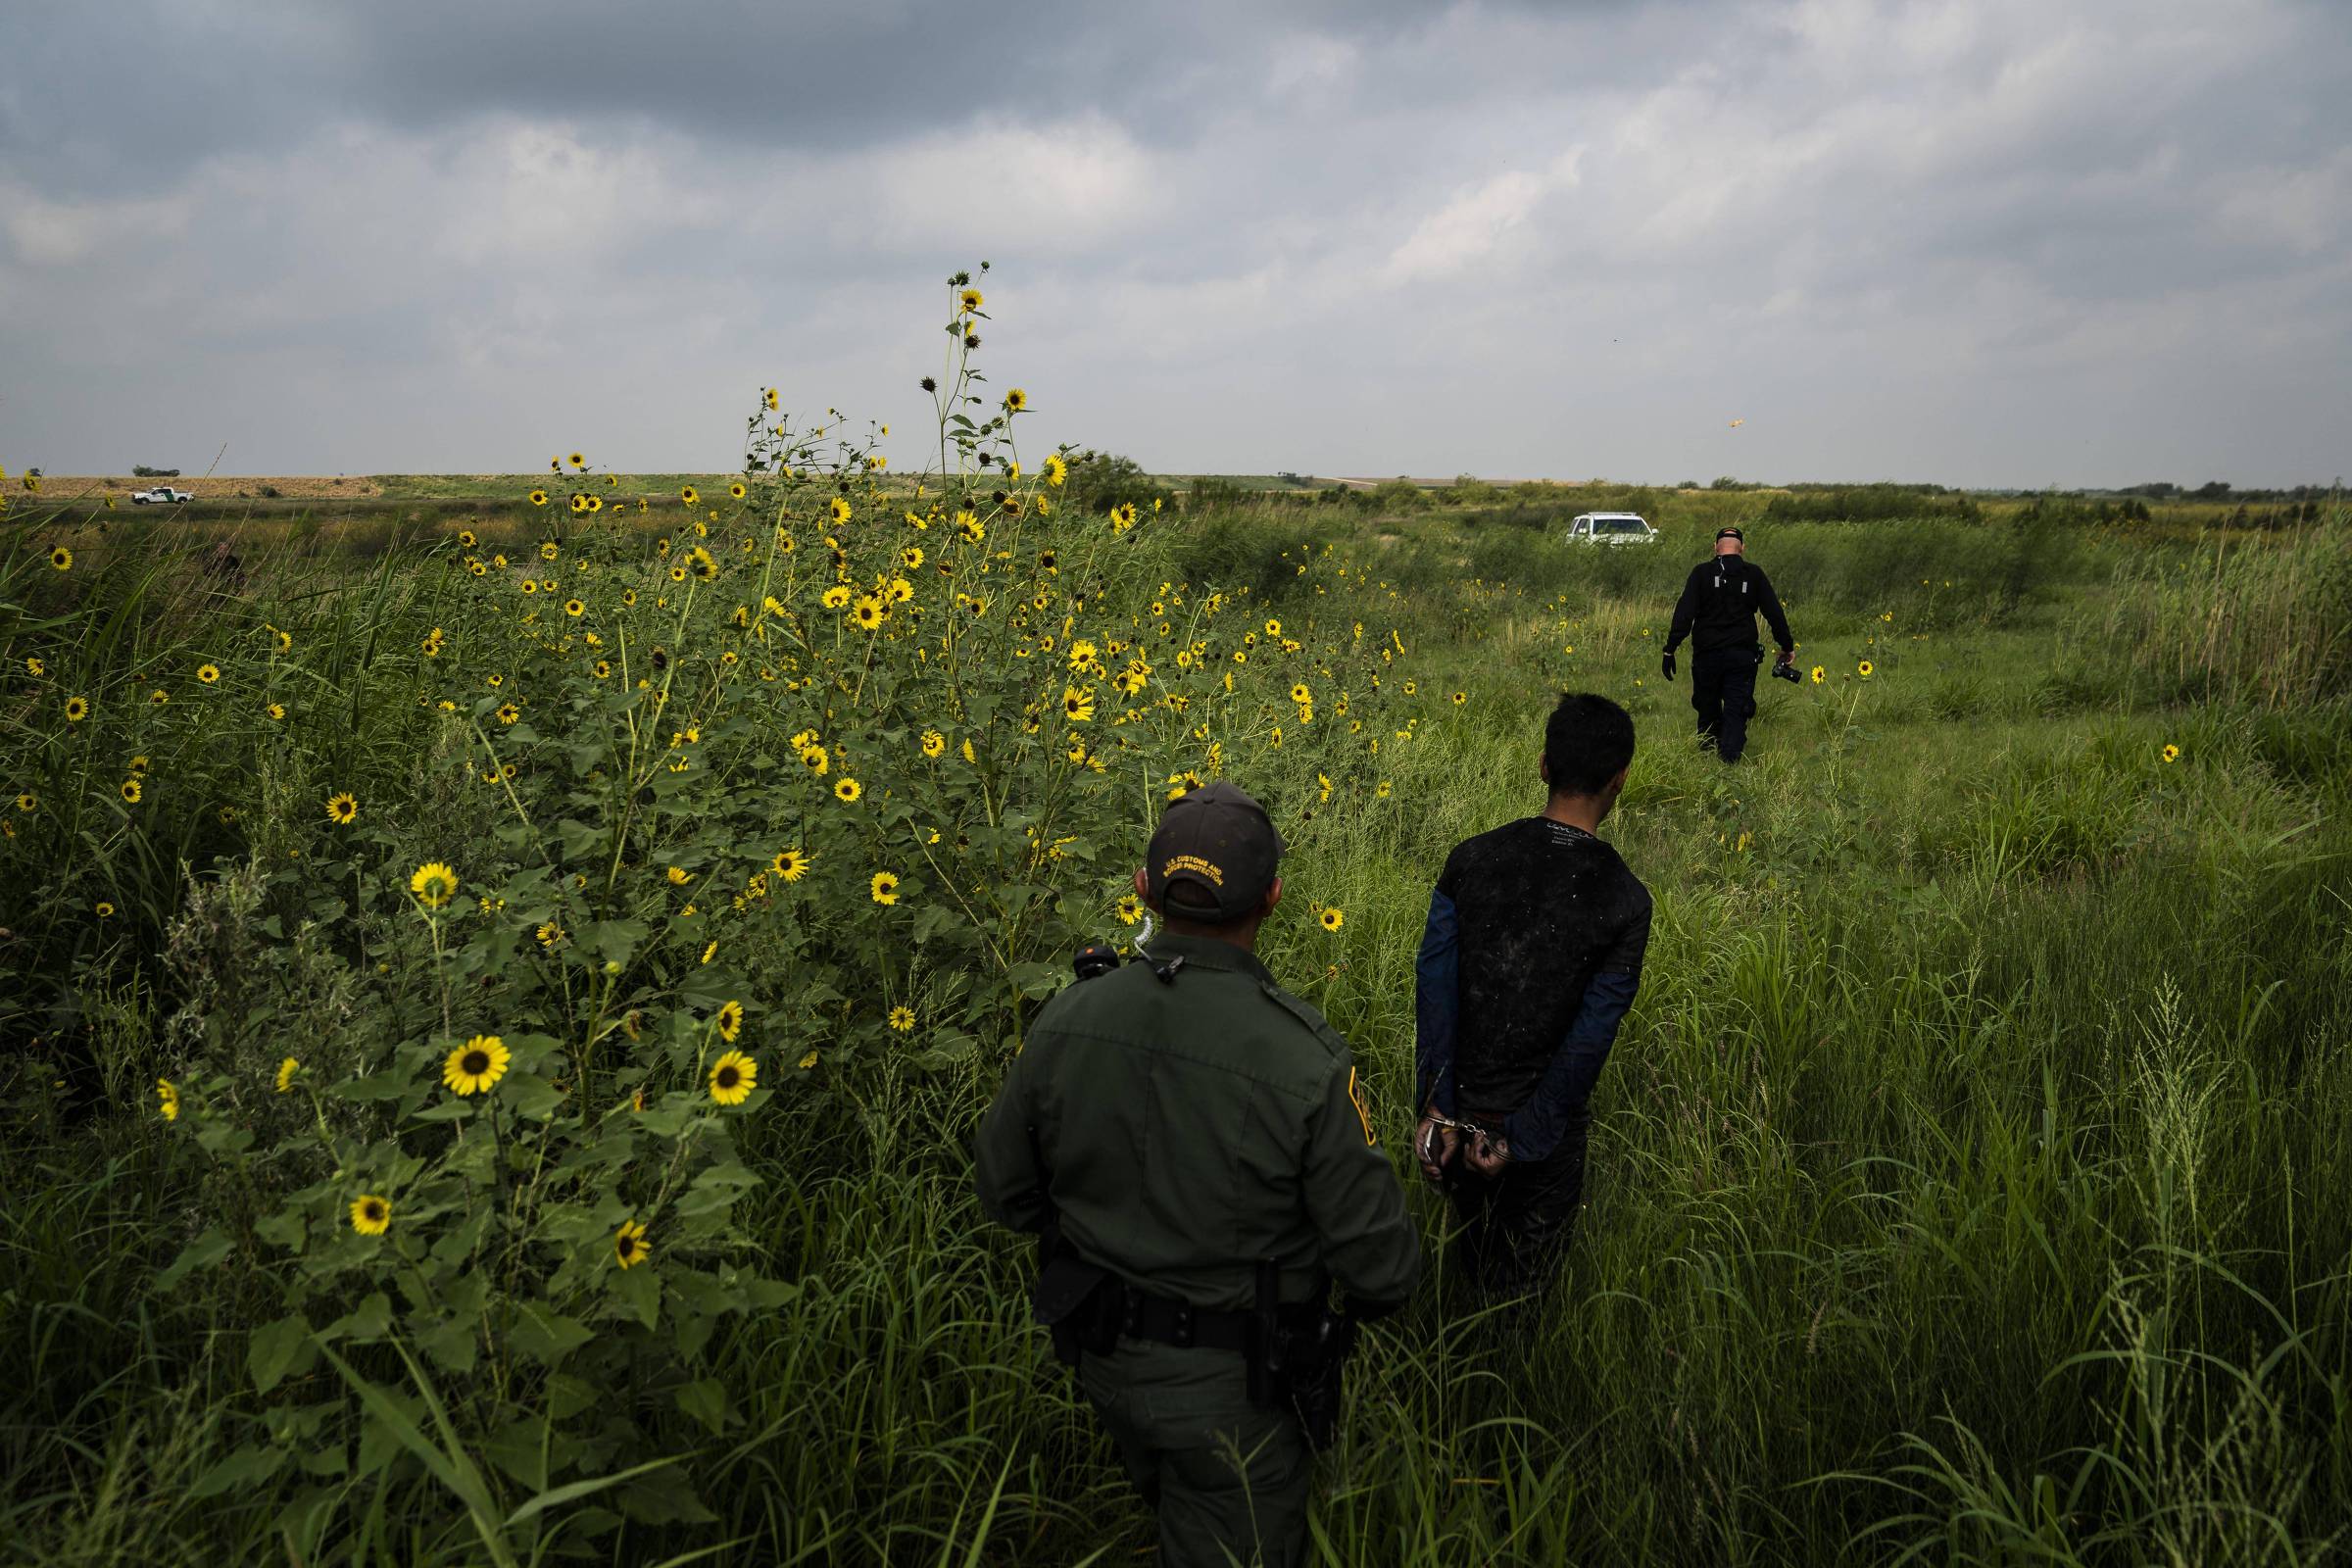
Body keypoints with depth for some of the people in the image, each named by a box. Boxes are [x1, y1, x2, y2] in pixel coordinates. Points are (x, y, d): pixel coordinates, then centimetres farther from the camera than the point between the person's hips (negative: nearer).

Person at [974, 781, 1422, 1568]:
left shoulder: (1066, 1021, -17)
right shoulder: (1306, 1061, -30)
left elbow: (1006, 1193, -2)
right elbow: (1381, 1265, -20)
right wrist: (1375, 1293, 4)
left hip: (1105, 1360, 5)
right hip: (1233, 1387, -4)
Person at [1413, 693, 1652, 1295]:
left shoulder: (1471, 859, -11)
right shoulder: (1625, 900, -17)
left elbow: (1433, 989, -13)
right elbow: (1589, 1041, -18)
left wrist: (1439, 1109, -9)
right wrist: (1519, 1143, -12)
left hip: (1460, 1105, 3)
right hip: (1546, 1120, -3)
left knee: (1465, 1251, 27)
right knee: (1525, 1270, 21)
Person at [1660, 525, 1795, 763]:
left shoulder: (1701, 572, 0)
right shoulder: (1754, 574, 4)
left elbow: (1684, 612, -8)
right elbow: (1774, 613, 8)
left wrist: (1670, 649, -10)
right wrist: (1787, 646, 19)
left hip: (1706, 656, 0)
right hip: (1742, 656, 0)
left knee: (1708, 711, 14)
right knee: (1736, 715, 0)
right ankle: (1728, 761, -14)